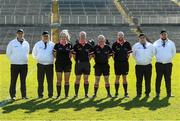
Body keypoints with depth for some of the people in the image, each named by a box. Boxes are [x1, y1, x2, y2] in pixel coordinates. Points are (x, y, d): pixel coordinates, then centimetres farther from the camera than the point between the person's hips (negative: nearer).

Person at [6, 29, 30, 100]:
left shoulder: (26, 43, 9)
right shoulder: (12, 43, -2)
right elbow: (8, 53, 5)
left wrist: (24, 59, 13)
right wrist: (13, 60, 8)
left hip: (24, 65, 3)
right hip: (14, 65, -3)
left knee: (23, 81, 6)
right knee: (13, 80, -2)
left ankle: (24, 95, 12)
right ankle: (13, 95, 3)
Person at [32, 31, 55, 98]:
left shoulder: (52, 45, 5)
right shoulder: (37, 44, 10)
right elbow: (34, 54, 20)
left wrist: (52, 59, 2)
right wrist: (38, 59, 11)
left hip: (49, 65, -1)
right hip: (41, 65, 1)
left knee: (50, 81, 0)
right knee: (40, 81, 0)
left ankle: (50, 94, 7)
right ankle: (40, 94, 6)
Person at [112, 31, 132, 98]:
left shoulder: (127, 44, 4)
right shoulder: (115, 44, 1)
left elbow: (129, 53, 10)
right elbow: (112, 53, 5)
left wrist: (126, 58, 4)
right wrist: (115, 59, 0)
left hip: (125, 62, 1)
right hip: (117, 63, -1)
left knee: (124, 77, 4)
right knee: (117, 77, 2)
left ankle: (126, 93, 9)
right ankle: (116, 93, 7)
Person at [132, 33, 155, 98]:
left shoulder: (150, 45, 6)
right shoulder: (135, 46, 4)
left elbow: (153, 53, 19)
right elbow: (133, 54, 15)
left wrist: (149, 59, 14)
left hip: (148, 65, 1)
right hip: (139, 66, -1)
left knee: (148, 80, 3)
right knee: (139, 80, 0)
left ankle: (147, 93, 12)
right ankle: (138, 93, 9)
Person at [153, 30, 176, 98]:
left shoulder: (171, 43, 5)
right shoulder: (156, 43, 1)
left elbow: (174, 52, 16)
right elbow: (153, 52, 12)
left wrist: (170, 58, 12)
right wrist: (158, 58, 11)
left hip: (168, 64, 1)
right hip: (159, 64, -1)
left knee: (168, 79, 4)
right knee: (158, 78, 1)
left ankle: (169, 93, 12)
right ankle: (157, 93, 8)